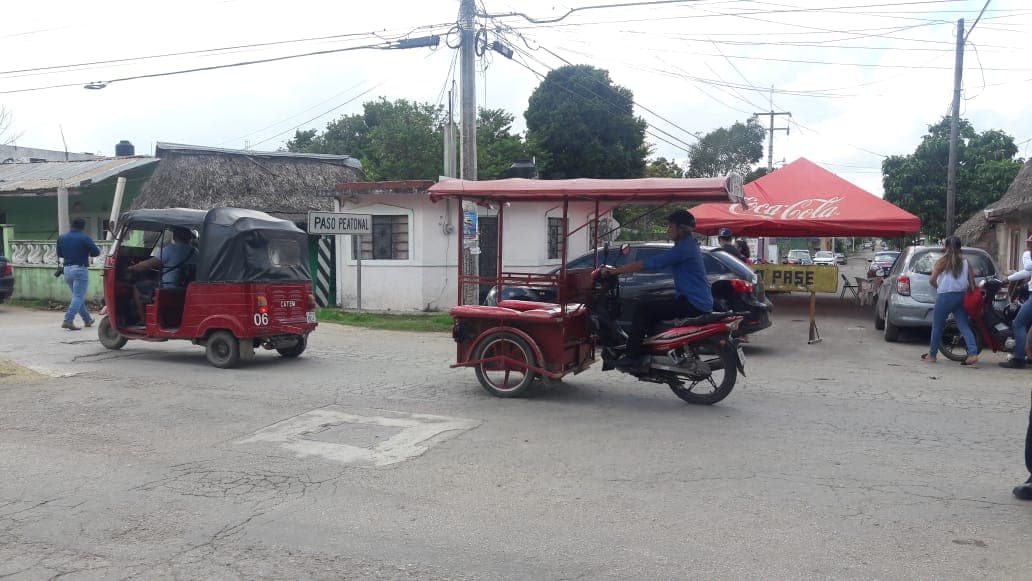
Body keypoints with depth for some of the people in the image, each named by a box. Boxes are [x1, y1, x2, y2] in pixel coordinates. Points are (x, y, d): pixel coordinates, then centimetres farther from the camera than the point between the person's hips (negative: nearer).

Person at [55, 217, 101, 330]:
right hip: (80, 269, -6)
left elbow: (59, 254, 14)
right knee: (78, 297, -5)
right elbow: (96, 252, -10)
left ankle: (87, 320, 24)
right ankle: (68, 320, -16)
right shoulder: (85, 238, -10)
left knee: (78, 296, 17)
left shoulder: (62, 238, 7)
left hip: (67, 269, 6)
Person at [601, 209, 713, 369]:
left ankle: (632, 356, -13)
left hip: (692, 304, -10)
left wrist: (615, 270, -17)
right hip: (699, 302, 10)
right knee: (651, 308, 21)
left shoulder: (684, 248, -16)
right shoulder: (688, 245, 16)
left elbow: (652, 263, -20)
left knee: (643, 310, -12)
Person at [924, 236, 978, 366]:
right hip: (961, 296, 4)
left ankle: (932, 355, 16)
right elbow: (971, 281, 2)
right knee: (964, 325, 4)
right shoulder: (965, 262, 7)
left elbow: (932, 280, -9)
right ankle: (973, 353, -11)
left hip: (945, 296, -4)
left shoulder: (942, 261, -4)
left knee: (937, 326, 8)